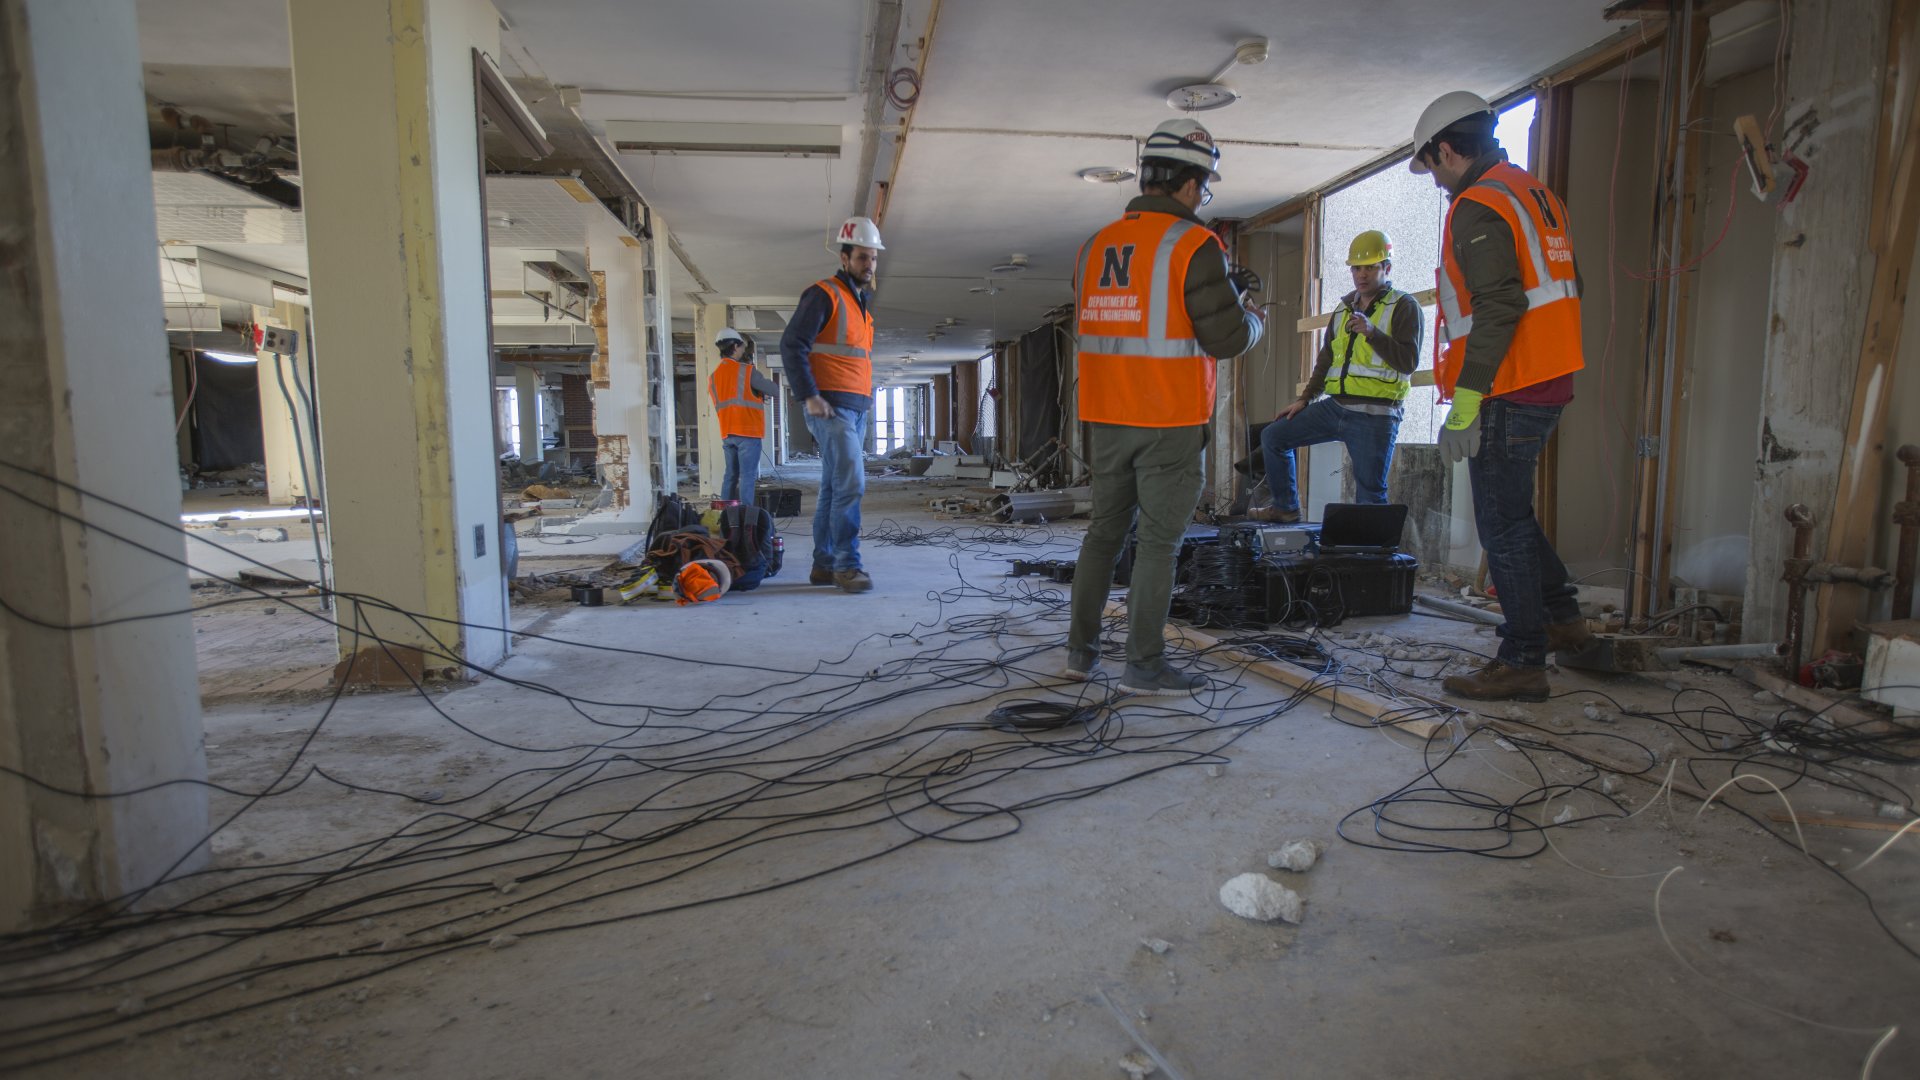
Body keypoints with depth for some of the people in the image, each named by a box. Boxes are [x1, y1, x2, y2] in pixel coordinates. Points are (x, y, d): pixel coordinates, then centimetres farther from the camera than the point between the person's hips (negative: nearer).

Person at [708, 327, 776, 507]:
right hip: (748, 432, -6)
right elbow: (772, 389, -2)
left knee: (731, 475, 12)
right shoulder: (746, 370, -8)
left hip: (727, 433, 6)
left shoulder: (713, 377, 11)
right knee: (748, 476, -6)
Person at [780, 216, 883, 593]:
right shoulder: (823, 294, -6)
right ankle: (847, 564, -8)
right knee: (851, 483, -14)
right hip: (831, 406, -9)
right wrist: (809, 396, -19)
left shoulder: (862, 302, 21)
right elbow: (792, 346, -13)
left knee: (833, 488, 9)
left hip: (856, 408, 9)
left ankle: (823, 564, 14)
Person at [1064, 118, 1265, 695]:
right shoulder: (1192, 244, -10)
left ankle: (1081, 648, 20)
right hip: (1170, 421, -6)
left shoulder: (1095, 246, 9)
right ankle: (1143, 663, 8)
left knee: (1105, 529, 15)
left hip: (1107, 418, 6)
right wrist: (1251, 316, 11)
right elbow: (1228, 338, -12)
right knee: (1159, 540, 2)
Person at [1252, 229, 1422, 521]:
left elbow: (1409, 361, -13)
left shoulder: (1404, 306, -1)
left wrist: (1372, 332, -22)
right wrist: (1305, 399, 19)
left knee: (1370, 495, -9)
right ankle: (1286, 507, 17)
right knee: (1272, 436, 7)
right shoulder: (1344, 308, 19)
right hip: (1334, 406, 7)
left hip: (1374, 417, -7)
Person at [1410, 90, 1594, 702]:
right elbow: (1563, 289, 21)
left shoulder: (1478, 208, -14)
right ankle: (1561, 617, 31)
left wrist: (1464, 407, -25)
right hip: (1548, 384, 10)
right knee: (1510, 513, 23)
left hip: (1508, 394, -10)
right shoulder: (1537, 194, 17)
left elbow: (1497, 308, -24)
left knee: (1503, 525, -3)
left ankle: (1523, 663, 4)